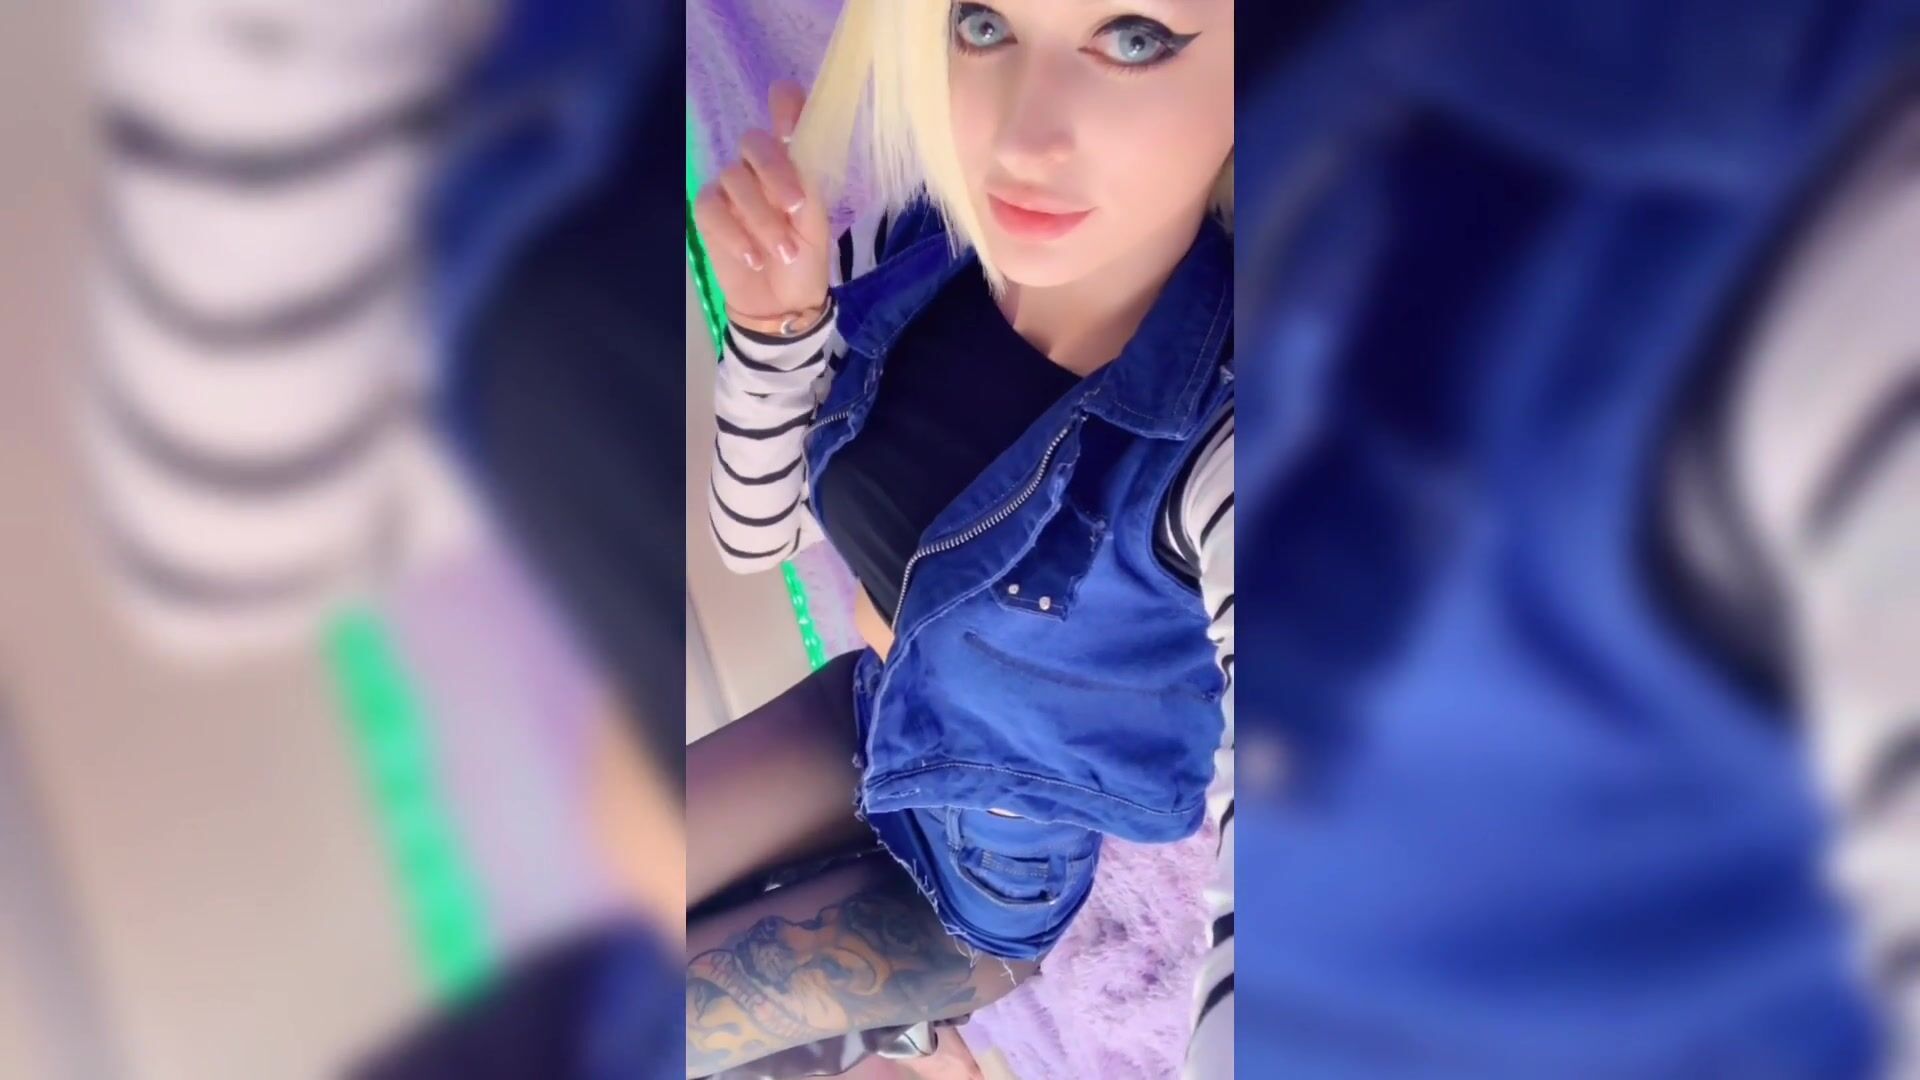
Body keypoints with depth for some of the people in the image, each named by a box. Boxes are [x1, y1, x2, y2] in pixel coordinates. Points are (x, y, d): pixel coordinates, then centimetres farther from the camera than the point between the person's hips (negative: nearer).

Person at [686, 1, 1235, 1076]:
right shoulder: (915, 257, -19)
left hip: (982, 883, -4)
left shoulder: (1218, 452, -36)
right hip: (865, 728, 5)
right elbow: (757, 533, -7)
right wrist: (775, 315, -24)